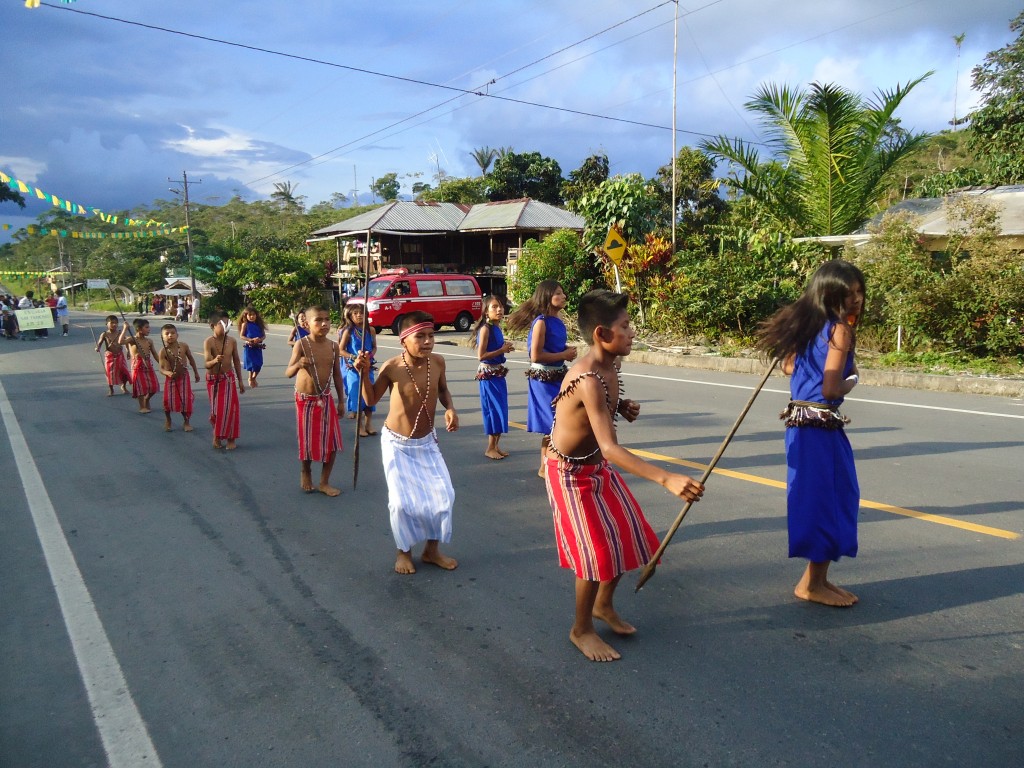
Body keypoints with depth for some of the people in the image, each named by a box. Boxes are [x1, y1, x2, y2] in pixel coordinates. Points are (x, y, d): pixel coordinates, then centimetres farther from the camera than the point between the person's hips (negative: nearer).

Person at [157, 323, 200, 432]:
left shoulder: (184, 346, -11)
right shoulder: (163, 352, -18)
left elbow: (191, 359, 5)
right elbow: (161, 368, -21)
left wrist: (196, 372, 11)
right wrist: (168, 373, -42)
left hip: (183, 377, 1)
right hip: (170, 378, -1)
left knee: (186, 401, 3)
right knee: (168, 400, 2)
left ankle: (187, 422, 22)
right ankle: (168, 421, 28)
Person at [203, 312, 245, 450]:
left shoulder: (232, 341, -4)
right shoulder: (209, 342, -15)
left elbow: (236, 361, 6)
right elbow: (207, 364, -22)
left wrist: (240, 381, 8)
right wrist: (215, 361, -45)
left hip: (229, 378, 2)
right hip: (213, 379, -2)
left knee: (230, 408, -2)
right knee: (216, 409, 5)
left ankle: (231, 439, 10)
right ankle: (217, 436, 27)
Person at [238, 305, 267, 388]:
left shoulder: (259, 324, 6)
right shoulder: (245, 324, -3)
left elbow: (264, 335, 8)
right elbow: (241, 336, -6)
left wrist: (260, 339, -14)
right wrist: (251, 340, -18)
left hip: (258, 348, 3)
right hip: (249, 347, -3)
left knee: (259, 364, 3)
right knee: (251, 364, -1)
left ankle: (254, 378, 28)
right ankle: (250, 379, 20)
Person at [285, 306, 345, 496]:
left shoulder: (333, 346, -2)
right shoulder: (301, 345, -15)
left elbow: (337, 375, 7)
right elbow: (288, 373, -22)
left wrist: (341, 401, 8)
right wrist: (298, 365, -44)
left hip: (326, 400, 4)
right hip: (305, 400, -4)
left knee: (332, 442, 2)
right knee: (308, 440, 8)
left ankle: (324, 482, 18)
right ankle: (306, 473, 36)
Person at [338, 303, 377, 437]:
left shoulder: (371, 330, 2)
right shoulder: (348, 331, -7)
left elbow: (374, 347, 11)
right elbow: (341, 350, -4)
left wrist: (371, 355, -9)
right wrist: (354, 357, -17)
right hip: (353, 368, -3)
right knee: (356, 395, -1)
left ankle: (369, 423, 15)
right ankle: (360, 425, 8)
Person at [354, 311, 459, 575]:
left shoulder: (437, 362, -12)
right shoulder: (392, 367, -21)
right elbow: (371, 399, -7)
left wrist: (450, 408, -10)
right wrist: (364, 373, -22)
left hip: (427, 442, 4)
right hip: (397, 443, -3)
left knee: (442, 495, 2)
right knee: (402, 500, -4)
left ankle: (432, 549, 24)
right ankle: (404, 551, 23)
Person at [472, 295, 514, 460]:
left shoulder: (497, 328, 9)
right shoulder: (485, 329, -15)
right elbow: (481, 355, -20)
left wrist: (506, 348, 1)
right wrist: (502, 350, -17)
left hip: (499, 373, 8)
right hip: (488, 375, -8)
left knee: (500, 410, 11)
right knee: (494, 410, -2)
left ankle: (495, 446, 21)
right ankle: (490, 448, 9)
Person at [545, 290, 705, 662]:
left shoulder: (609, 365, -5)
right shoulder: (589, 380, -34)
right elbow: (610, 448, -42)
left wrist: (623, 405, -6)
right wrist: (667, 479, -50)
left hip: (597, 466, 9)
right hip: (570, 473, -9)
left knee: (625, 536, 15)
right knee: (597, 550, -2)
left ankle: (604, 606, 38)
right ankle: (581, 629, 22)